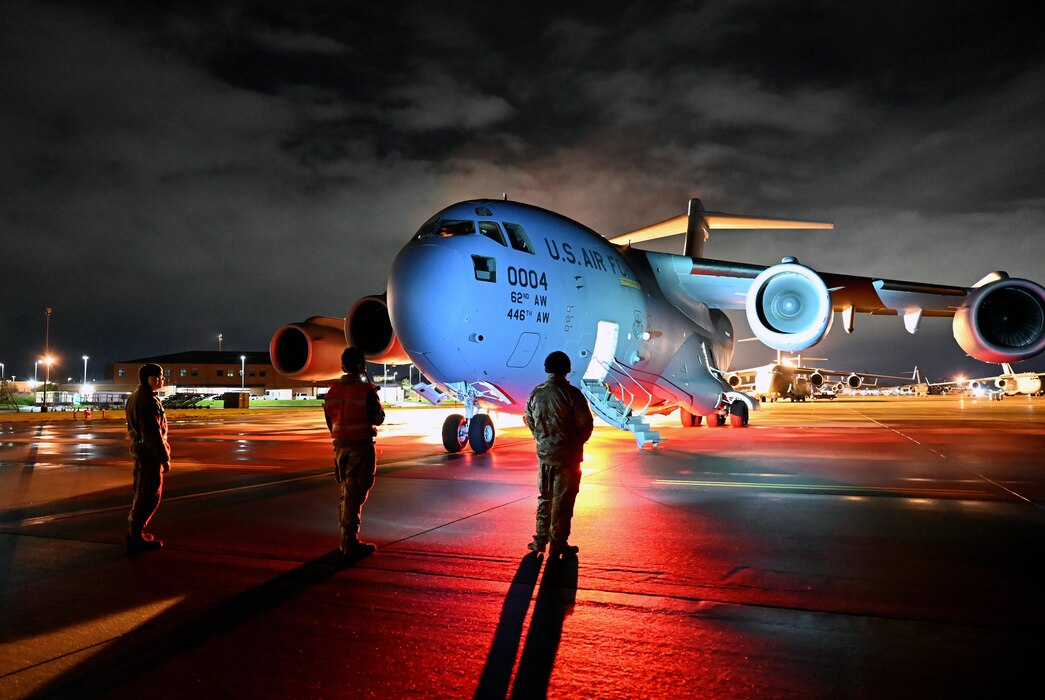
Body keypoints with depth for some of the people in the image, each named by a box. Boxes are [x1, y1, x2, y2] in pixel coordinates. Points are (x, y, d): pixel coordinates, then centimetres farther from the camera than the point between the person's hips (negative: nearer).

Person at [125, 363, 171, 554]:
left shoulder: (135, 397, 13)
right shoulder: (149, 400, -19)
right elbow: (153, 433, -23)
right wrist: (164, 458, -19)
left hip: (138, 448, 11)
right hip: (149, 452, -11)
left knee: (141, 492, 20)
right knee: (150, 495, -3)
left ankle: (134, 531, 31)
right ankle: (135, 538, 1)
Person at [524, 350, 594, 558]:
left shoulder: (535, 393, 1)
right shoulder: (571, 393, -15)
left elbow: (530, 421, 10)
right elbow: (585, 424, -11)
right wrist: (577, 443, 7)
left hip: (544, 454, 5)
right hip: (567, 455, -5)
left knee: (544, 498, 17)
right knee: (562, 501, 4)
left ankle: (540, 540, 21)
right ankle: (558, 544, 9)